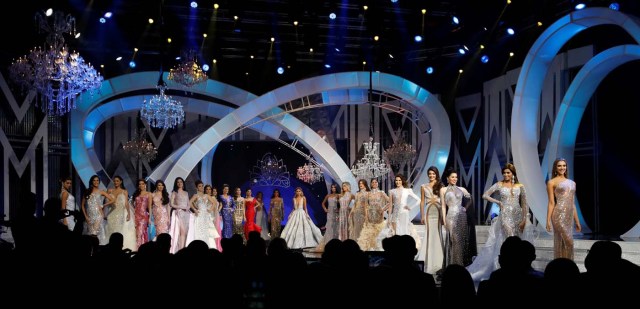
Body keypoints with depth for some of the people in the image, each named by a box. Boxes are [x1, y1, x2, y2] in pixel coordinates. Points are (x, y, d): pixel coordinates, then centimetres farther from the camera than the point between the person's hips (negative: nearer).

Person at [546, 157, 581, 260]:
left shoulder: (572, 183, 18)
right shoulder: (552, 182, 0)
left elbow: (572, 203, 19)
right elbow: (551, 202, -4)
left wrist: (577, 221, 18)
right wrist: (548, 220, -10)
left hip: (570, 216, 6)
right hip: (559, 215, -6)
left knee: (562, 243, 8)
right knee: (568, 242, -13)